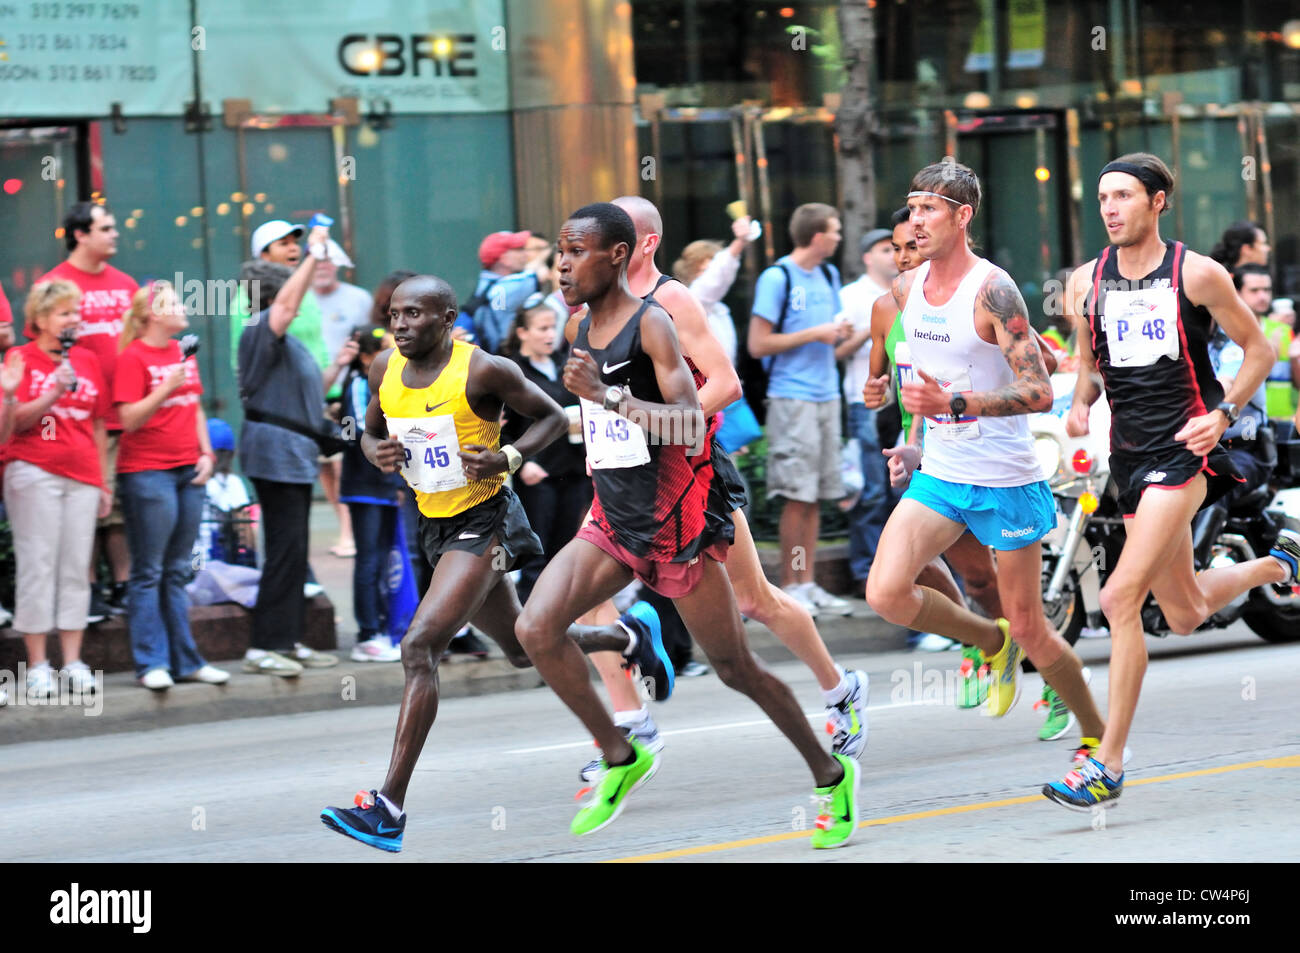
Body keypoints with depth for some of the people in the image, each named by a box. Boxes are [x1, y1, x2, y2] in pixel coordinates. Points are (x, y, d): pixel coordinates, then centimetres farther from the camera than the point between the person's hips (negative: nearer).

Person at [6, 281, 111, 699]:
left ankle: (73, 662, 7)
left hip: (82, 476, 4)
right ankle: (37, 665, -1)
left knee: (76, 567, 3)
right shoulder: (21, 359, 0)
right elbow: (17, 421, -6)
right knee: (38, 566, -4)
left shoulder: (88, 360, 13)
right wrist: (56, 391, -19)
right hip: (35, 473, -4)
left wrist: (103, 483, 14)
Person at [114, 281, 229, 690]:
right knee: (149, 572, -3)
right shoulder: (133, 358, -8)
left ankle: (186, 660, 12)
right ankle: (152, 663, -1)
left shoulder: (183, 353, 14)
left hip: (188, 471, 7)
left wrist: (206, 453, 11)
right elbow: (128, 419, -14)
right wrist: (167, 388, -23)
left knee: (177, 572, 10)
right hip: (146, 470, -7)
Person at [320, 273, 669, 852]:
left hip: (483, 523, -8)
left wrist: (507, 459, -22)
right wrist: (378, 453, -9)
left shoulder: (483, 371, -17)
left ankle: (388, 809, -24)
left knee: (419, 648, -22)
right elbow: (371, 433, 15)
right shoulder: (385, 369, 0)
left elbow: (552, 418, -6)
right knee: (522, 649, 23)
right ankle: (629, 636, 51)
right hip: (435, 524, 8)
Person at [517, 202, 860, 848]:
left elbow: (690, 426, -29)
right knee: (536, 630, -13)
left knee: (735, 668, 3)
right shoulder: (584, 329, 7)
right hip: (612, 524, 7)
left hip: (675, 527, -7)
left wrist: (603, 395, -37)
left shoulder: (651, 325, -17)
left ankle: (831, 775, 21)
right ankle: (621, 757, 3)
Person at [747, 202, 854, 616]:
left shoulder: (829, 276, 15)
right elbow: (759, 345, -12)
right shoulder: (777, 279, -8)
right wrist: (814, 334, -13)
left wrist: (840, 333, 3)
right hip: (792, 397, -7)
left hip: (826, 395, 7)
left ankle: (808, 584, 12)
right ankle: (789, 586, -1)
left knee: (816, 494, 8)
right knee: (797, 496, -7)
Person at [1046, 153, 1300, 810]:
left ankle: (1108, 765, -15)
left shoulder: (1196, 274, -7)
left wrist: (1223, 414, -12)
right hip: (1130, 455, 6)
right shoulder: (1085, 283, 6)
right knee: (1186, 615, 16)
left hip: (1184, 448, -6)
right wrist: (1080, 406, -4)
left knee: (1121, 599, -19)